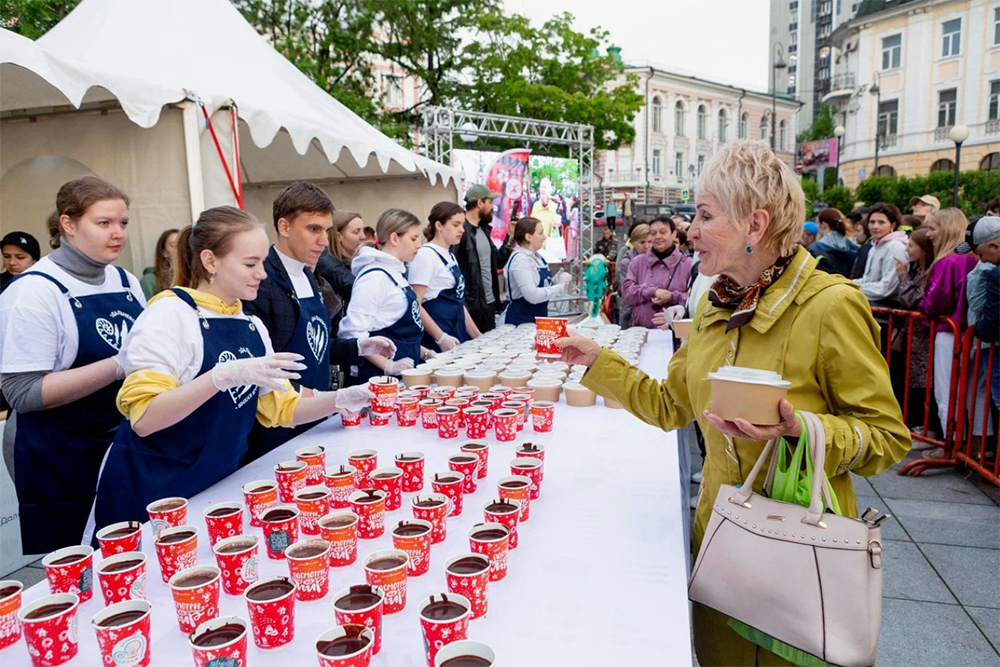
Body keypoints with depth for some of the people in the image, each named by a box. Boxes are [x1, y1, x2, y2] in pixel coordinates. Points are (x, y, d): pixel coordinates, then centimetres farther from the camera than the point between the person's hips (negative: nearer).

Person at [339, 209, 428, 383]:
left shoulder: (395, 272, 11)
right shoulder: (375, 277, -16)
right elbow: (354, 333, -22)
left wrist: (422, 353, 14)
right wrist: (389, 366, -26)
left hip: (403, 373, 8)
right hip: (379, 375, -8)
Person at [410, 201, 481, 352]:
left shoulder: (450, 256, 14)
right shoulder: (426, 255, -11)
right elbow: (415, 305, -18)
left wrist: (477, 336, 14)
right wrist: (441, 338, -22)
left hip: (457, 338, 8)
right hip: (436, 341, -8)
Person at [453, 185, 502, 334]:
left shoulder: (484, 229, 13)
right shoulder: (461, 231, -15)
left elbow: (498, 262, 17)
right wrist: (462, 307, -20)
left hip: (489, 304, 8)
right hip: (472, 307, -8)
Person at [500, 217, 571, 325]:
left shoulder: (537, 257, 8)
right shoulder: (519, 259, -18)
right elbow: (532, 295, -27)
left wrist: (556, 281, -1)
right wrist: (559, 287, -16)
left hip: (538, 319, 8)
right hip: (519, 321, -8)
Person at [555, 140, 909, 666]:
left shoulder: (830, 306, -18)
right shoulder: (715, 304, 2)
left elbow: (888, 437, -13)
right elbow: (670, 405, 9)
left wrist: (798, 429, -30)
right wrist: (598, 361, 5)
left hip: (802, 539, -5)